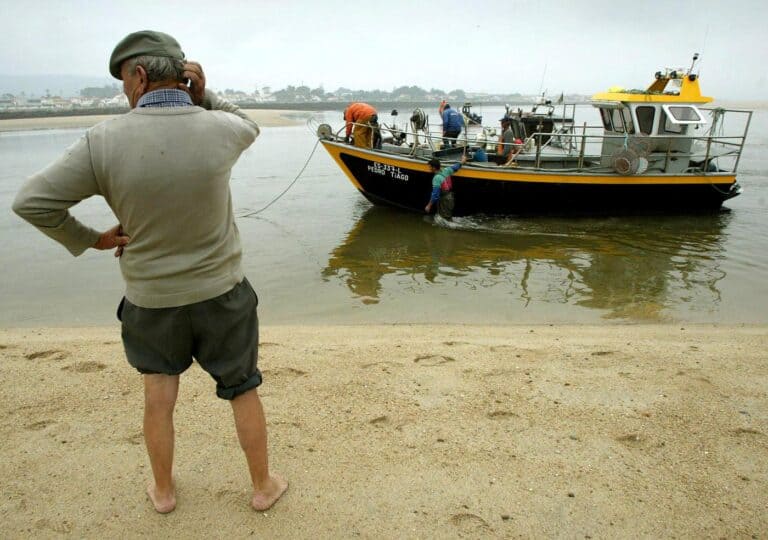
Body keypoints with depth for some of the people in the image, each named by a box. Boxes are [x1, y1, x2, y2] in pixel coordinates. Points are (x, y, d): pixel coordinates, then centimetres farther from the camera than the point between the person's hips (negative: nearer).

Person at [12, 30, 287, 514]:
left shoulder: (104, 141, -17)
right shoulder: (219, 129, -15)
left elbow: (32, 201, -12)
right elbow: (248, 125, 11)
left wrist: (88, 239, 0)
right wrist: (204, 94, -5)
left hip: (150, 299, 0)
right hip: (220, 293, 0)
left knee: (159, 395, 20)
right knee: (243, 391, 16)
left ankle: (163, 490, 40)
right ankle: (264, 486, 32)